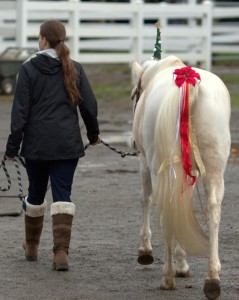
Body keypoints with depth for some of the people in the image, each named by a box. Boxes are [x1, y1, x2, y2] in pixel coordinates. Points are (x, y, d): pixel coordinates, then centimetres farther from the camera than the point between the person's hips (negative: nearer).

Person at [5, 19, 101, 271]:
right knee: (62, 195, -1)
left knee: (36, 193, 16)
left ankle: (32, 247, 31)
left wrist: (13, 146, -3)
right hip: (67, 144, 1)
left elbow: (20, 111, -7)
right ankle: (61, 252, -15)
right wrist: (93, 133, 23)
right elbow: (89, 105, 6)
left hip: (36, 144, -1)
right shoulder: (74, 69, 1)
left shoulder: (29, 69, -6)